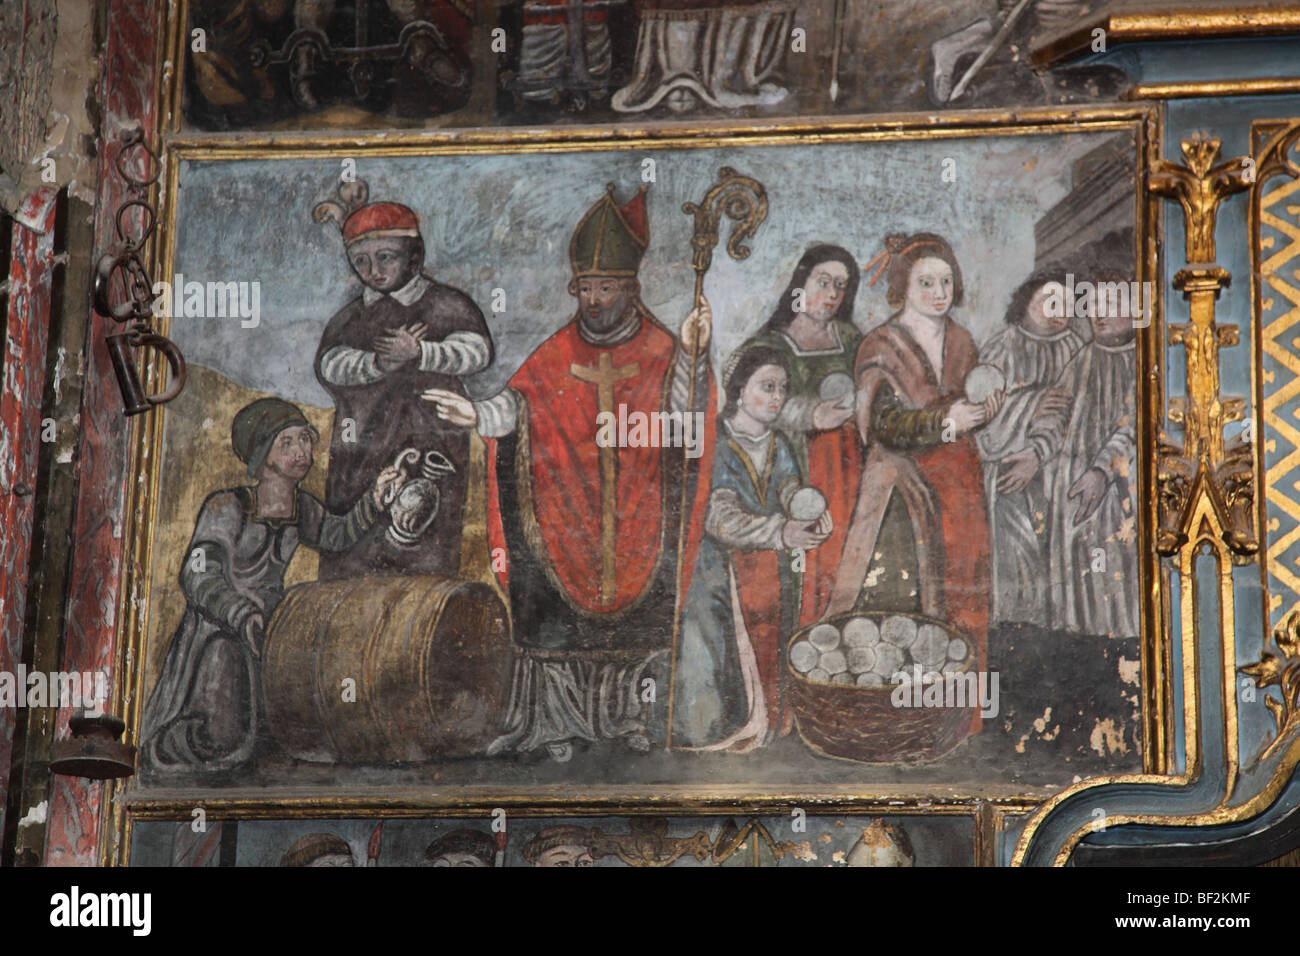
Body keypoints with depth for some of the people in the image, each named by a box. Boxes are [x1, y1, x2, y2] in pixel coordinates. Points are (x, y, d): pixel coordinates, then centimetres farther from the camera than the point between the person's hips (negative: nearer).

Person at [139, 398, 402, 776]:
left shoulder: (302, 508, 1)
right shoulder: (227, 507, -16)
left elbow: (337, 535, 20)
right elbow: (199, 577, -22)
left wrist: (374, 501, 3)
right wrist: (241, 615, -37)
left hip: (267, 633, 6)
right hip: (215, 635, -6)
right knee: (221, 746, -14)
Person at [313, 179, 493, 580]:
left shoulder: (445, 305, 8)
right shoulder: (350, 317, 17)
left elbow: (477, 350, -8)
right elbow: (328, 365, -1)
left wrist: (420, 353, -22)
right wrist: (378, 363, -19)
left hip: (430, 452, -3)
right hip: (361, 449, 3)